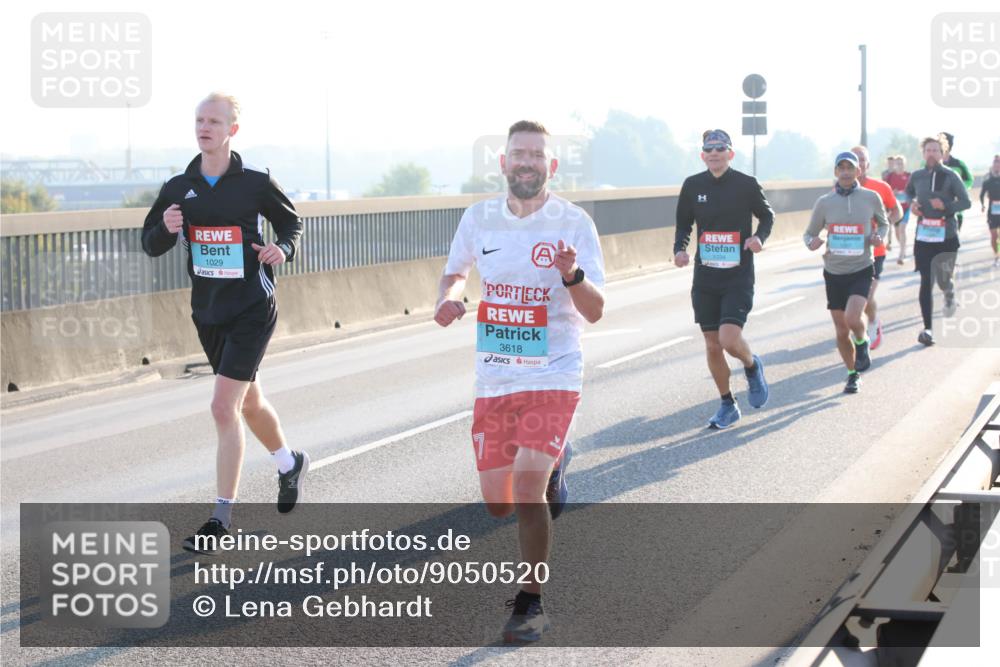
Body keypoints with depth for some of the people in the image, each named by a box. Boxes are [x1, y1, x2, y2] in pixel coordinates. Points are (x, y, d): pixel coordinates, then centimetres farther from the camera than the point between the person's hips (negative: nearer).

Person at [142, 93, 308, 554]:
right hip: (208, 310, 5)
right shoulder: (178, 188, 2)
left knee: (224, 408, -14)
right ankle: (289, 464, 48)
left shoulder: (256, 182, -8)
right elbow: (151, 245, 7)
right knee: (248, 401, 21)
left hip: (251, 311, -5)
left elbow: (291, 223, 6)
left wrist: (282, 248, -15)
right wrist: (166, 229, -15)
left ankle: (222, 516, -7)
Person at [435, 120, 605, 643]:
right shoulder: (479, 218, 1)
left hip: (553, 375, -4)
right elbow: (455, 272, 20)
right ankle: (552, 466, 44)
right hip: (494, 379, 4)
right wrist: (448, 298, -3)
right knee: (498, 505, 10)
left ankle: (531, 606, -3)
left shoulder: (573, 223, -9)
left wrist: (572, 275, -32)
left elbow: (594, 312, -11)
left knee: (527, 492, -19)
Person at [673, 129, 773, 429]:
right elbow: (684, 224, 15)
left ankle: (753, 366, 17)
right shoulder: (692, 186, 2)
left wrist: (759, 237, -10)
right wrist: (680, 249, -4)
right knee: (712, 346, 5)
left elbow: (767, 215, 10)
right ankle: (728, 405, 22)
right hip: (705, 278, 3)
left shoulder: (746, 184, -6)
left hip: (739, 277, -3)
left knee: (729, 339, -18)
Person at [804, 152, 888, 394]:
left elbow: (883, 223, 16)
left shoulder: (871, 197, -2)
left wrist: (879, 236, -6)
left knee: (853, 318, -24)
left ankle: (862, 342, 10)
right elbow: (809, 234, 7)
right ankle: (853, 375, 28)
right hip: (834, 272, 2)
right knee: (841, 332, 7)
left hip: (861, 270, -2)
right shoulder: (824, 202, -1)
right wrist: (811, 242, -17)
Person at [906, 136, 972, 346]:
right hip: (923, 236, 2)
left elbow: (966, 202, -5)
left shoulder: (950, 176, -5)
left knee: (943, 280, 0)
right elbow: (908, 193, 24)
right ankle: (927, 328, 3)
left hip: (947, 236, -2)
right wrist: (911, 203, 3)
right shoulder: (916, 176, 4)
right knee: (926, 282, -2)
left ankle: (949, 294, 39)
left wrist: (946, 205, -20)